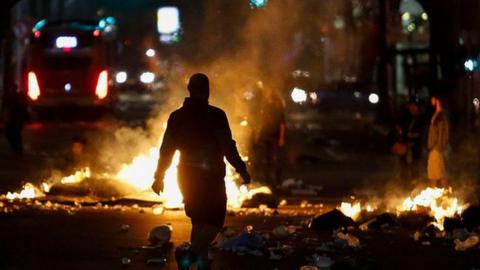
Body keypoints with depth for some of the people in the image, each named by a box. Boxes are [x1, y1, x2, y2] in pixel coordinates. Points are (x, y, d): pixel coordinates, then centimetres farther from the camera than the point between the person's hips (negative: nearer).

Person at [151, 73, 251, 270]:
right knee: (214, 221, -1)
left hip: (187, 177, 5)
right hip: (211, 177, -5)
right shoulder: (216, 115, -11)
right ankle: (193, 253, -23)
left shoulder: (177, 117, 3)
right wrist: (242, 170, -5)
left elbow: (166, 149, 5)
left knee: (199, 220, 18)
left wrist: (159, 177, 13)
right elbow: (228, 147, -13)